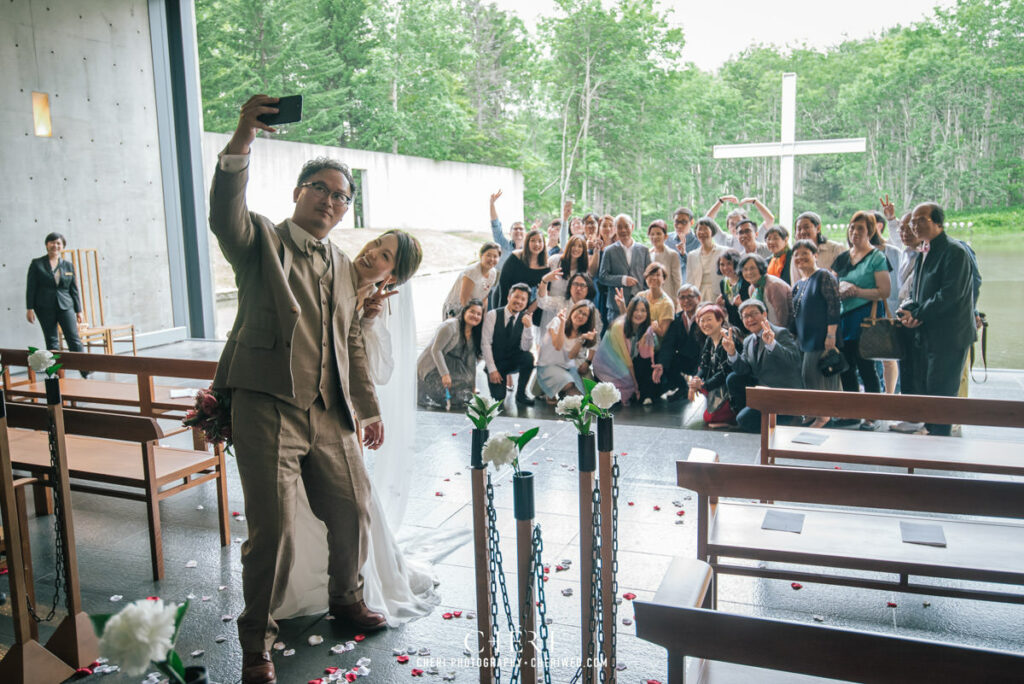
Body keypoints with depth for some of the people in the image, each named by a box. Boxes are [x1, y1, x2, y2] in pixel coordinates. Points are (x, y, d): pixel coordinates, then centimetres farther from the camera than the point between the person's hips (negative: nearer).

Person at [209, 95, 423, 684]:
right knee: (273, 529, -5)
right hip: (268, 408, -6)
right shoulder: (262, 241, 1)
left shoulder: (344, 269, 19)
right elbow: (225, 215, -22)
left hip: (331, 414, 6)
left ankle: (347, 598, 40)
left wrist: (368, 407, 20)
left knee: (354, 511, 13)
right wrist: (242, 141, -35)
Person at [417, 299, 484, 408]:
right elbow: (436, 350, -20)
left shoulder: (475, 334, 8)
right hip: (432, 367, -8)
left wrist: (473, 386, 6)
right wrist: (445, 374, -26)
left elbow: (471, 362, 10)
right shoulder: (450, 326, -17)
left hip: (451, 366, 9)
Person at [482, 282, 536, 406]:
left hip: (514, 362, 2)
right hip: (495, 362, -2)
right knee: (498, 396, -21)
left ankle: (521, 394, -11)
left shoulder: (526, 319, -5)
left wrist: (528, 326, -29)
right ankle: (502, 381, 17)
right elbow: (485, 344, -12)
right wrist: (492, 370, -16)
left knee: (528, 357, -30)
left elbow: (525, 348, -14)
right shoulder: (492, 315, -10)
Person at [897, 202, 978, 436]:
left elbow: (950, 294, -21)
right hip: (927, 333, 9)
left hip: (949, 335, -9)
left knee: (941, 390, -4)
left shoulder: (955, 251, -13)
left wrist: (918, 314, -17)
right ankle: (930, 431, 25)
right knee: (922, 386, 13)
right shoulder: (924, 252, 14)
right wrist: (908, 310, -3)